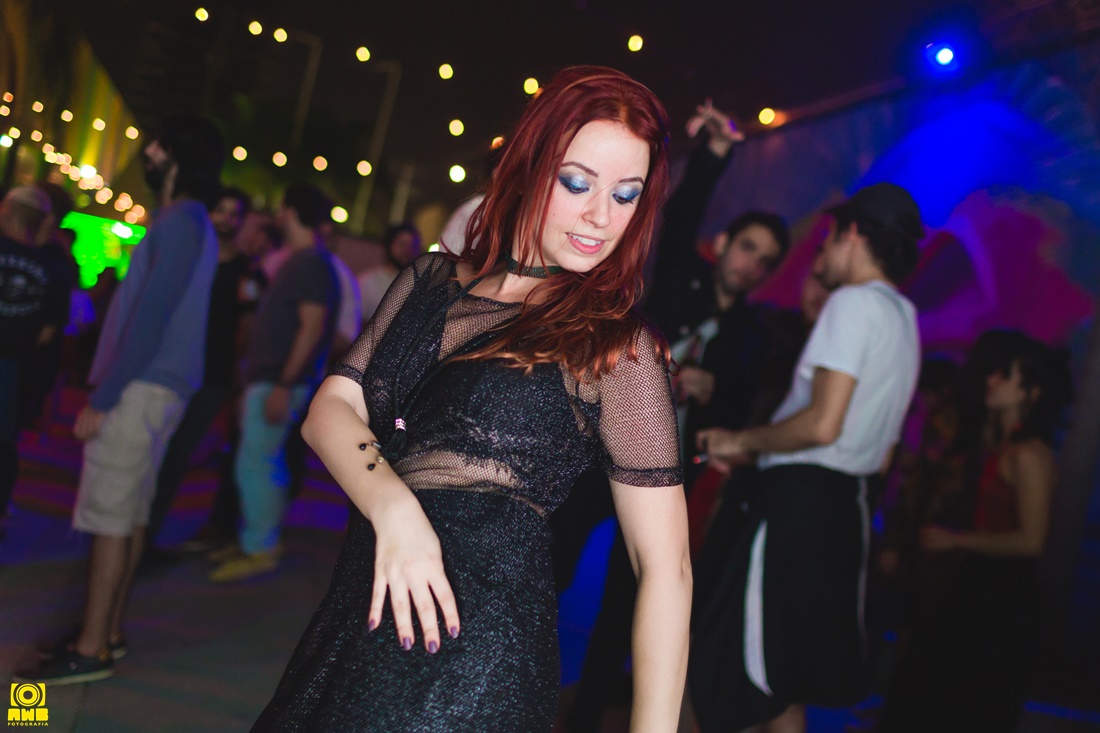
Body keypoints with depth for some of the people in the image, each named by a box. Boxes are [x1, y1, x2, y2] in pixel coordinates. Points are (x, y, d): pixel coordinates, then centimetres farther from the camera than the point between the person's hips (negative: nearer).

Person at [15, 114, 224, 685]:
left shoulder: (181, 221, -12)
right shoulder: (187, 223, 19)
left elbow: (150, 316, -20)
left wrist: (102, 398, -19)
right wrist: (108, 390, 19)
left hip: (143, 387, -10)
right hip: (149, 385, 10)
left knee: (110, 515, -6)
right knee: (129, 511, 12)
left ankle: (92, 649, -1)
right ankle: (107, 632, 19)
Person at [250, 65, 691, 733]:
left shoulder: (618, 346, -9)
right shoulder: (431, 281, 6)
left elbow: (664, 566, -10)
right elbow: (331, 410, 0)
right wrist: (393, 505, -19)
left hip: (475, 651, -5)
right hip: (360, 608, 5)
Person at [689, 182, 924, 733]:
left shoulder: (854, 302, -9)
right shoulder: (904, 320, 19)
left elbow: (823, 424, -21)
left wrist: (743, 440, -5)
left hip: (800, 501, -10)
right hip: (846, 501, 10)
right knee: (783, 683, 18)